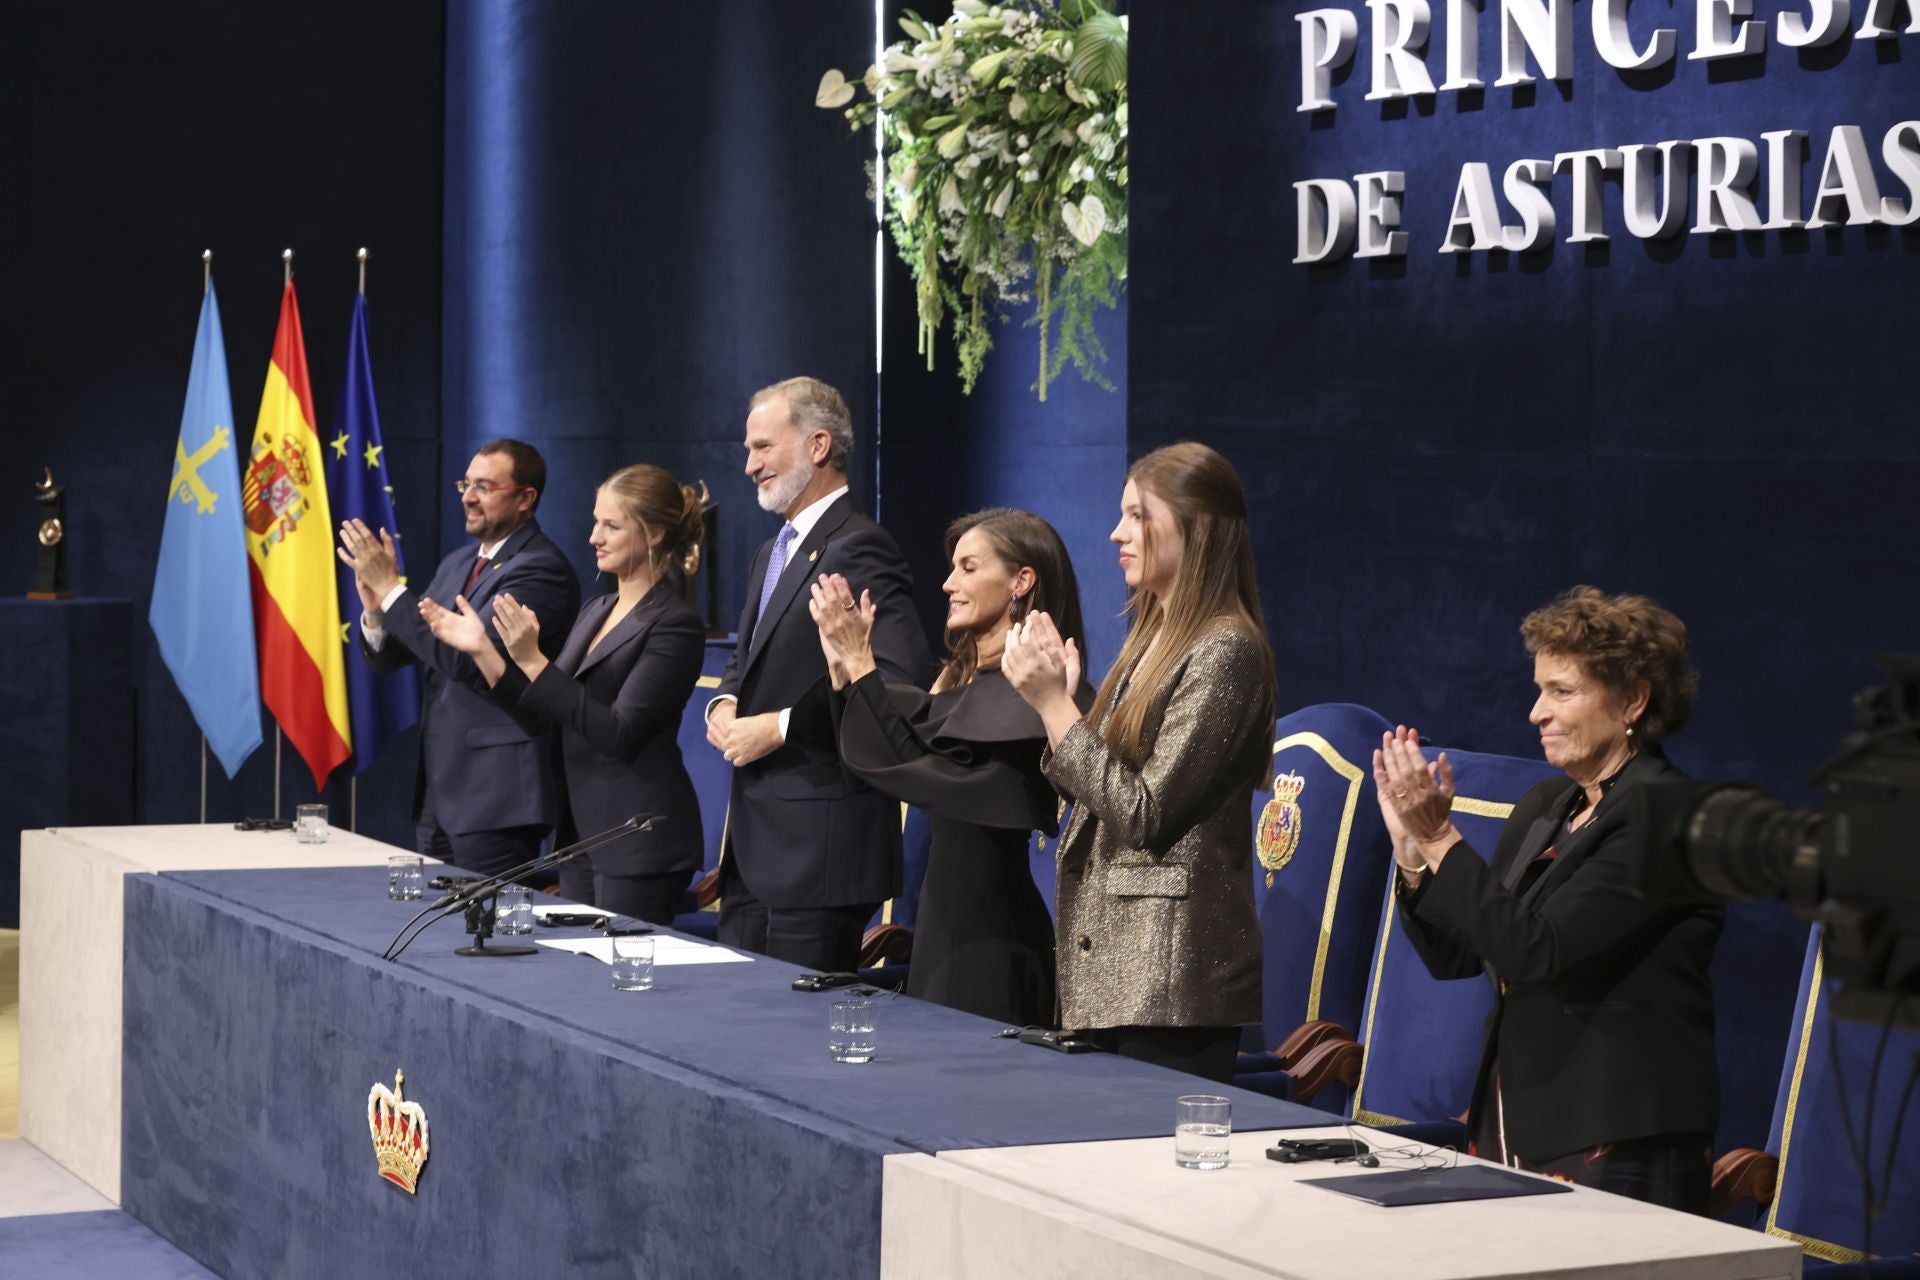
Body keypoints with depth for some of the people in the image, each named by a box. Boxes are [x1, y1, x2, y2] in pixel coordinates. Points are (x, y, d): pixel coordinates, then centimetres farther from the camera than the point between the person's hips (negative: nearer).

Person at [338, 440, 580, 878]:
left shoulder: (540, 569, -13)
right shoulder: (456, 565, 15)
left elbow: (468, 657, -23)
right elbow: (388, 658, 17)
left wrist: (391, 587, -18)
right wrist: (375, 610, -6)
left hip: (494, 794, -9)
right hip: (437, 790, 9)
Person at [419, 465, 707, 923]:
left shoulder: (675, 625, -13)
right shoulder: (594, 611, 14)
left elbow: (618, 733, -20)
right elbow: (550, 711, 12)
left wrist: (532, 661, -21)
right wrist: (481, 649, 3)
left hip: (640, 842, -8)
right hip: (582, 831, 9)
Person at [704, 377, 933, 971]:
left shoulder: (860, 550, -14)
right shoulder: (772, 553, 19)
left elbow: (903, 678, -25)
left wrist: (782, 726, -19)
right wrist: (724, 703, 7)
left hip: (820, 848, -10)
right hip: (753, 844, 10)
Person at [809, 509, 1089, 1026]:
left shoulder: (1022, 686, -18)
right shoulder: (965, 675, 11)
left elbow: (919, 771, -21)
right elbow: (872, 765, 13)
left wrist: (860, 666, -17)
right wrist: (842, 668, 3)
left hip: (990, 930, -9)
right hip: (947, 911, 9)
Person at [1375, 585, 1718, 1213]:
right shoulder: (1544, 807, 14)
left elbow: (1538, 949, -21)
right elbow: (1455, 956, 14)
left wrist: (1440, 838, -17)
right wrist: (1413, 849, 0)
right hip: (1512, 1119, 8)